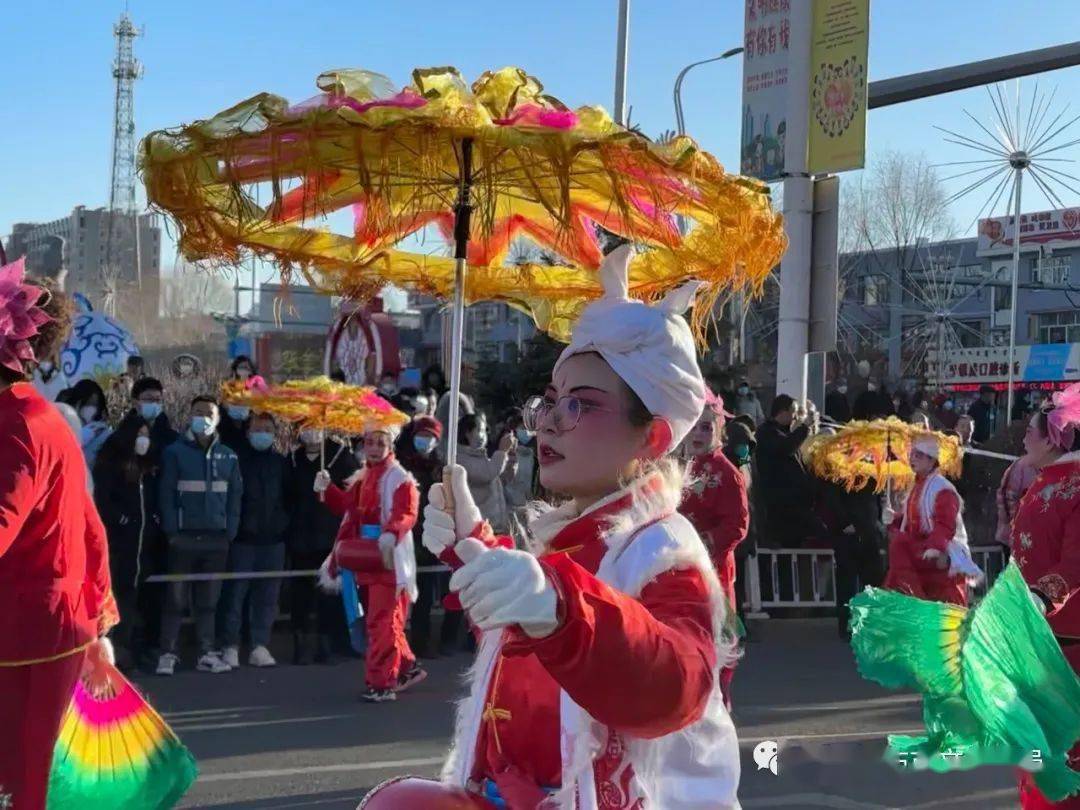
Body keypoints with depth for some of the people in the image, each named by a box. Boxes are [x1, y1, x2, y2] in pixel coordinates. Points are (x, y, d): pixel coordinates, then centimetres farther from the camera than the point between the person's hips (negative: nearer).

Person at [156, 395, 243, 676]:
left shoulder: (228, 456, 10)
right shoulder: (175, 452, 0)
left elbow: (235, 496, 9)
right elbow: (166, 494, -4)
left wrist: (230, 532, 0)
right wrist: (171, 531, -11)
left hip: (217, 538, 3)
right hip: (184, 536, -3)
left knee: (209, 599, 8)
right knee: (176, 598, 0)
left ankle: (207, 653, 13)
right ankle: (168, 654, 5)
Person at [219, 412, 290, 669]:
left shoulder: (282, 463, 11)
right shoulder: (236, 459, 0)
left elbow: (289, 496, 18)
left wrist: (285, 524, 8)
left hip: (273, 540, 4)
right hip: (241, 538, -3)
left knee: (268, 596, 5)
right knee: (235, 593, -3)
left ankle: (260, 646, 10)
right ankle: (230, 647, 3)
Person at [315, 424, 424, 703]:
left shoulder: (400, 478, -11)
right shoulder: (363, 477, 16)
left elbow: (406, 513, -24)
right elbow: (348, 506, 19)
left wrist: (391, 533, -43)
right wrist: (328, 489, 4)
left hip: (389, 559, -9)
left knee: (381, 621, -8)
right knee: (383, 620, 17)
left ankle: (381, 683, -3)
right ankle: (408, 667, 32)